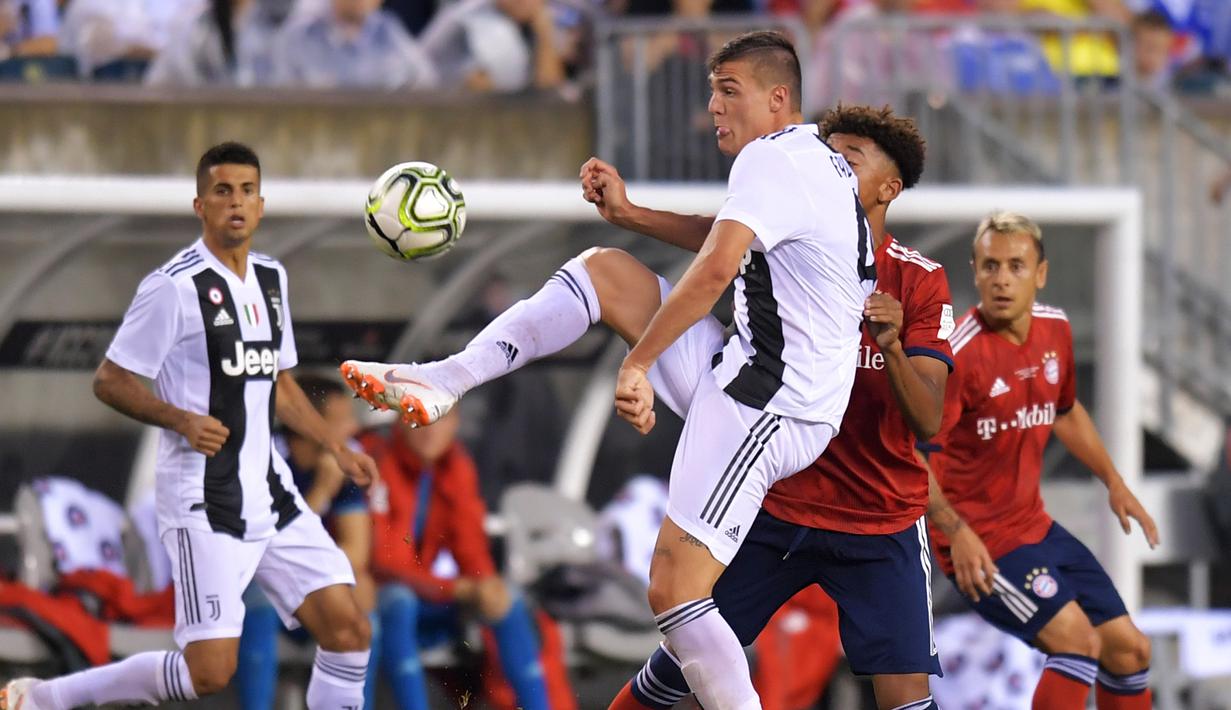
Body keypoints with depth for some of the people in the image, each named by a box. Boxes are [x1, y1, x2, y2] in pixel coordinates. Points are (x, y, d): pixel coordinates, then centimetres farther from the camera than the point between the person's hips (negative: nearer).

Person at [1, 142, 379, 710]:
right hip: (204, 503, -8)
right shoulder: (176, 286, -12)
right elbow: (109, 381, -9)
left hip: (270, 492, 8)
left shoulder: (271, 278, 12)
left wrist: (337, 448, 17)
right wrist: (182, 421, -23)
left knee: (347, 628, -1)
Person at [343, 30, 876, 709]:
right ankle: (441, 380, 7)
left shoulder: (770, 159, -15)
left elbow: (714, 269, -28)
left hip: (765, 409, -10)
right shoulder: (826, 164, 16)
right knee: (604, 270, 12)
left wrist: (637, 361, -24)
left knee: (673, 591, -16)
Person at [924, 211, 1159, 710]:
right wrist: (957, 533, -31)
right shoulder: (960, 353, -22)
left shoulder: (1055, 329, 3)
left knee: (1129, 649, 10)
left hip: (1034, 525, 8)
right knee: (1078, 639, -22)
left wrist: (1113, 482, 23)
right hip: (978, 541, -8)